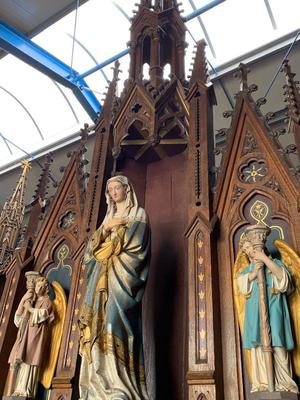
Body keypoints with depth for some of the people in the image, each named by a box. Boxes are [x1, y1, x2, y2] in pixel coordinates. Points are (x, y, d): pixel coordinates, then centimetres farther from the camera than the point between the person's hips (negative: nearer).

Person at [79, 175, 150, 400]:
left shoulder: (138, 214, 9)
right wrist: (106, 228, -1)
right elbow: (92, 248, 15)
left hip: (121, 277, -6)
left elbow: (135, 244, -7)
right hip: (102, 278, 6)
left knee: (115, 323, -20)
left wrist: (107, 248, 1)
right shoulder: (108, 217, 26)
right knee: (100, 325, -6)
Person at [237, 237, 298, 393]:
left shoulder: (274, 262, 14)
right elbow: (242, 284, 3)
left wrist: (264, 258, -11)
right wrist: (254, 273, -15)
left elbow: (283, 278, -6)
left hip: (273, 309, -2)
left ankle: (284, 384, -7)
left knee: (277, 344, -10)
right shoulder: (247, 270, 22)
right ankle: (262, 384, -7)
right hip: (255, 312, 3)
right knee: (258, 345, -6)